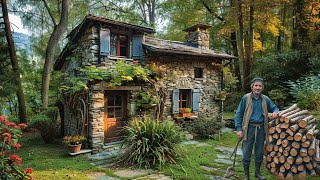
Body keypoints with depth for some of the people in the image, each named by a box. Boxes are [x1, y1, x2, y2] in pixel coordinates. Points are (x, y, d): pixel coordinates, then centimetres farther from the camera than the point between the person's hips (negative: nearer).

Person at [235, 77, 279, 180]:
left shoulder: (265, 99, 3)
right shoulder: (246, 98, -7)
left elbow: (274, 108, 20)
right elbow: (239, 114, -5)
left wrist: (275, 113, -5)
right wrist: (239, 129, -11)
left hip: (261, 128, 3)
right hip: (249, 128, -3)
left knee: (259, 153, 16)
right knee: (247, 153, 3)